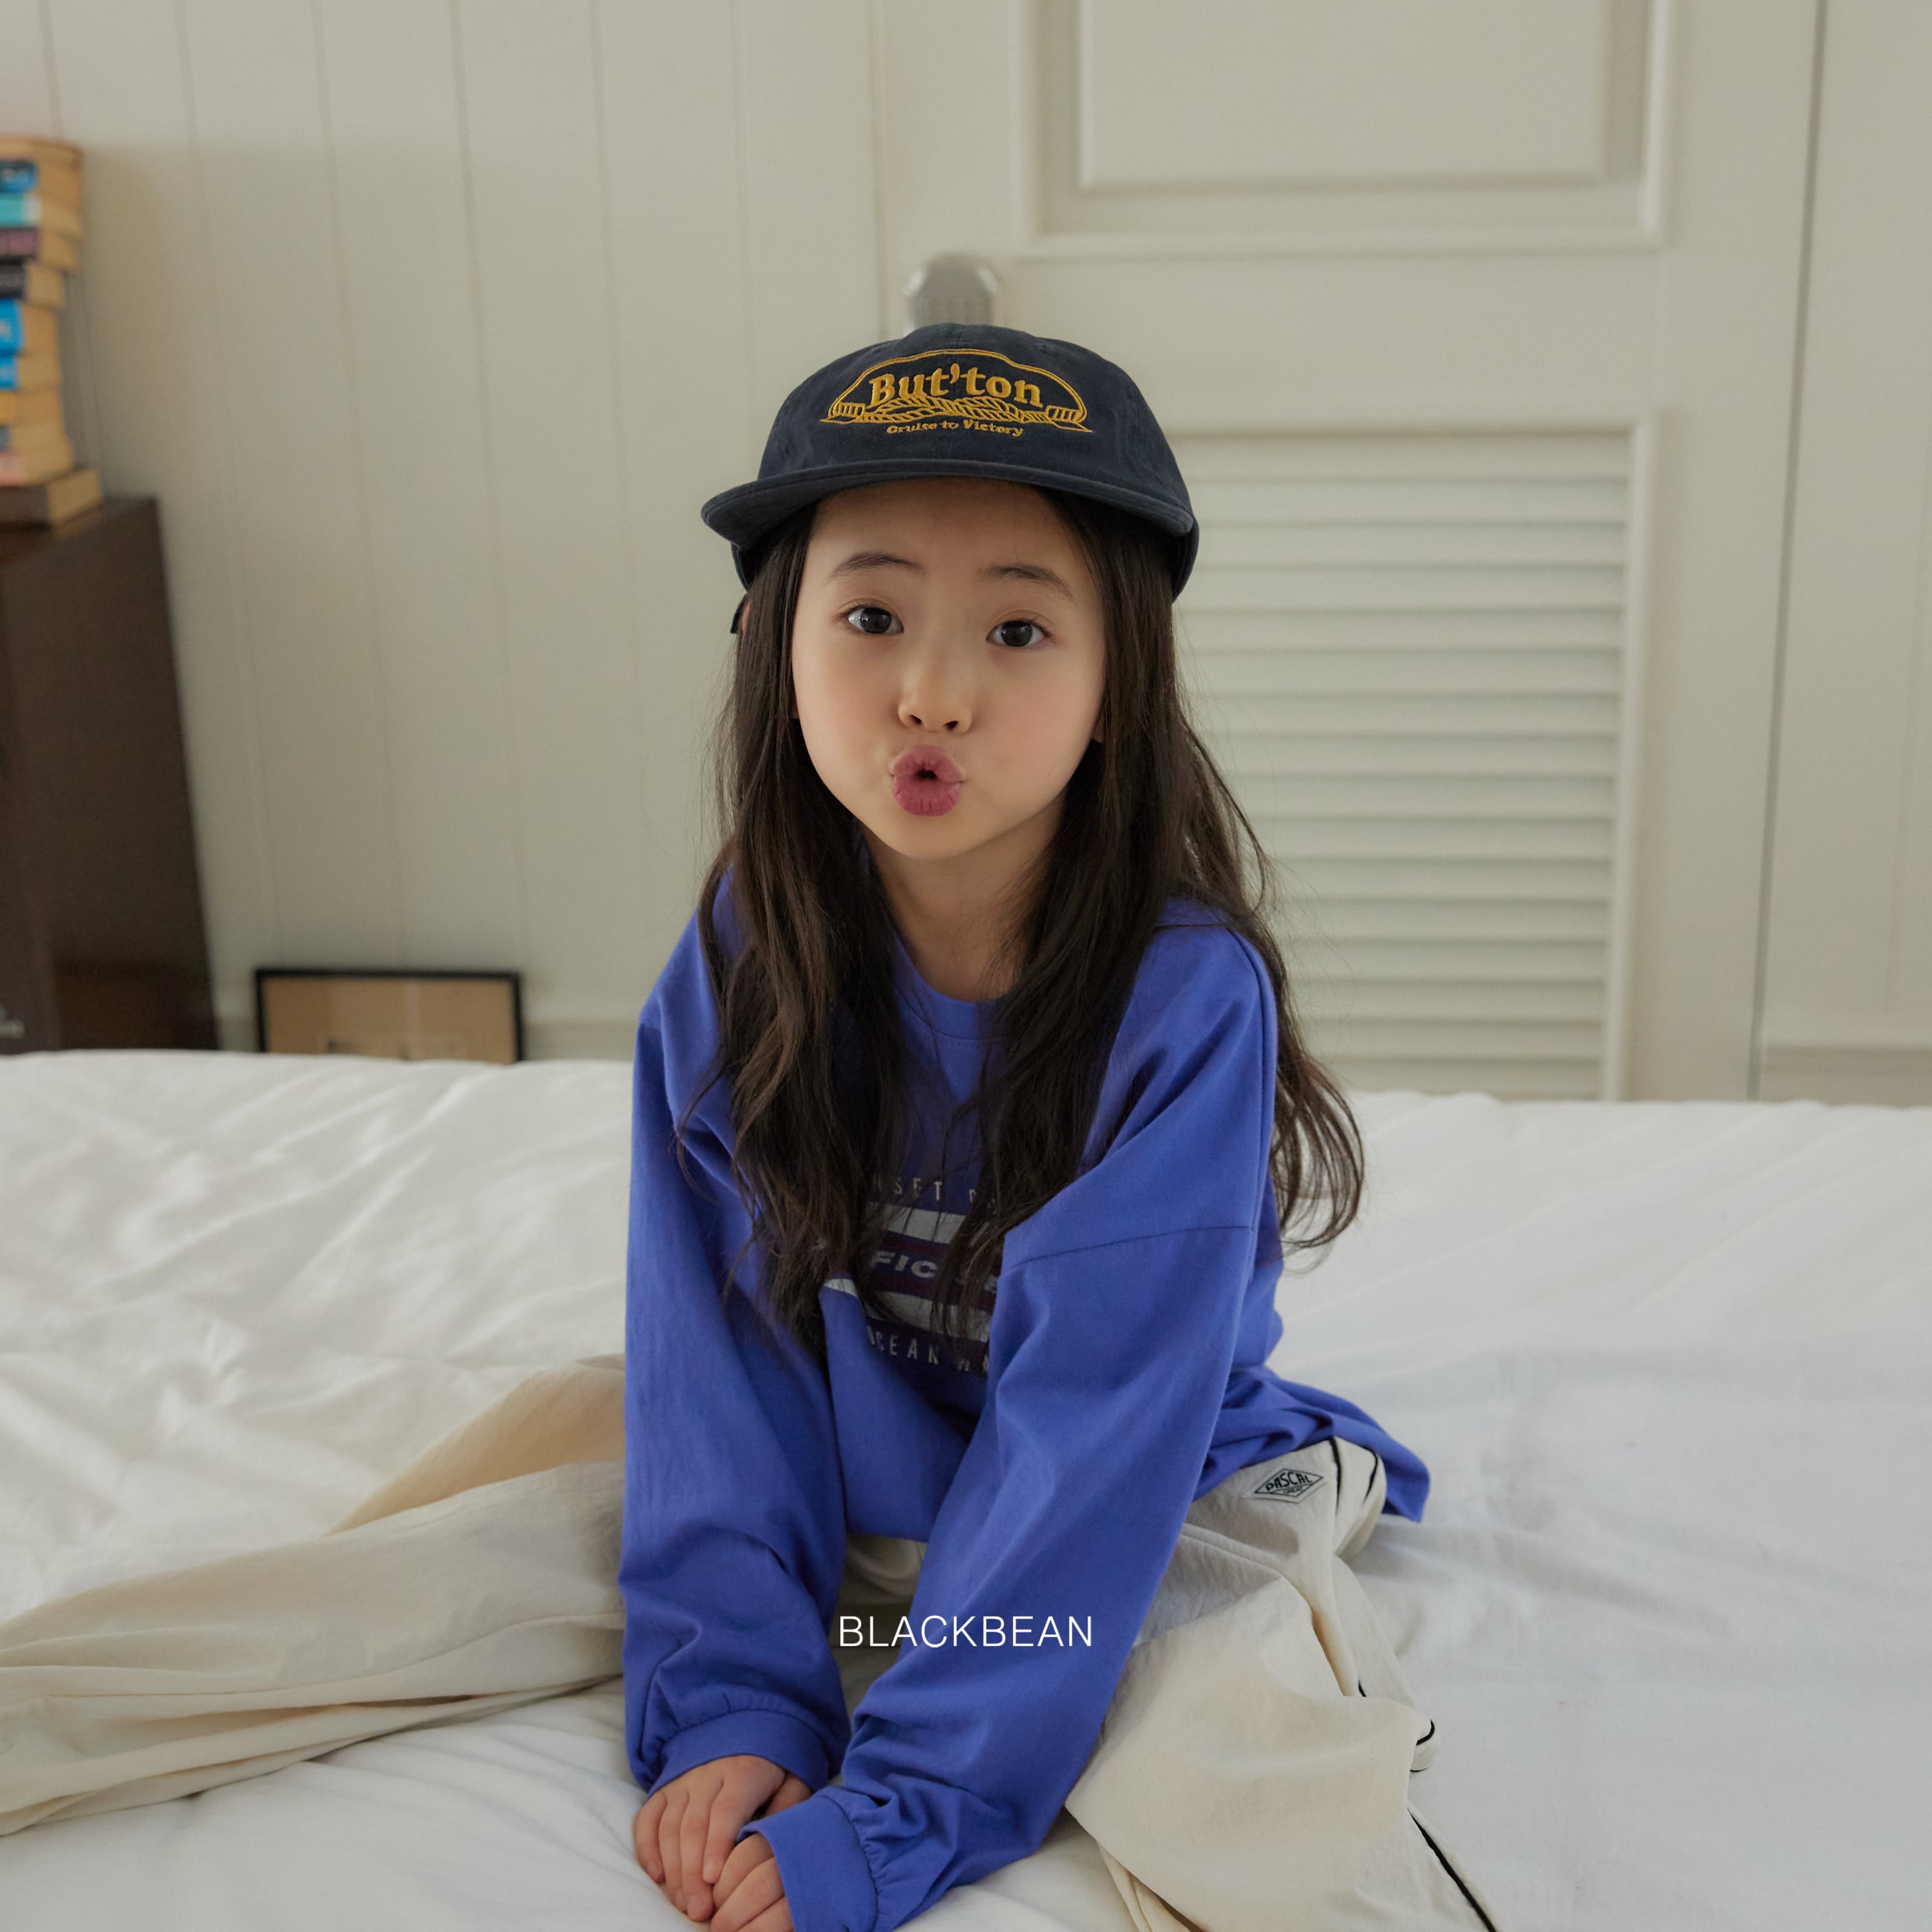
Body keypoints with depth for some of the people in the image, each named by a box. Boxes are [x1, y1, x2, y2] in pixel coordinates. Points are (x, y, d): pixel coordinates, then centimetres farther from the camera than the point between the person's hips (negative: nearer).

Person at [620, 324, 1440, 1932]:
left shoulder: (1188, 1001, -25)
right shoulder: (747, 959, -12)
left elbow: (1094, 1432, -27)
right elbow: (721, 1350, -12)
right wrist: (731, 1705, -21)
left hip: (1162, 1511, -6)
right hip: (857, 1494, 7)